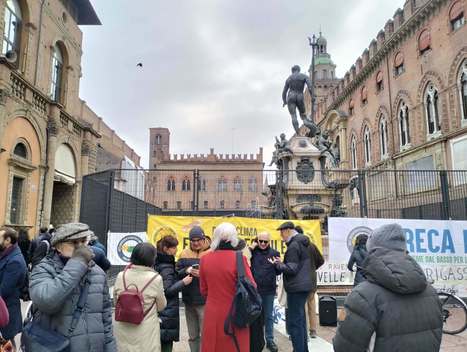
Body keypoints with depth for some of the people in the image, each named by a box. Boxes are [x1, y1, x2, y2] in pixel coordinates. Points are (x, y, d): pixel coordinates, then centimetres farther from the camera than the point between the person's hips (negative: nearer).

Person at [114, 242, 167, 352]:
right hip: (146, 333, -3)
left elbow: (115, 301, 8)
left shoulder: (121, 276, -8)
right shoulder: (155, 278, -18)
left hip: (122, 331, 3)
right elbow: (161, 306, -4)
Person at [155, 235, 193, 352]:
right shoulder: (167, 267, -18)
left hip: (161, 310, 9)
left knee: (163, 341, 14)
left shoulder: (159, 263, 9)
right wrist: (183, 282, -16)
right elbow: (167, 290, -20)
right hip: (168, 311, -9)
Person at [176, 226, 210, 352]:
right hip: (188, 300, 5)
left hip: (205, 301, -4)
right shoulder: (184, 253, 7)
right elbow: (177, 273, 2)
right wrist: (186, 271, -17)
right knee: (192, 336, 17)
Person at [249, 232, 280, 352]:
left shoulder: (274, 253, 1)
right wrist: (251, 248, -15)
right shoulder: (252, 251, -1)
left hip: (269, 290, 1)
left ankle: (270, 340, 23)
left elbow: (278, 272, 5)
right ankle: (255, 340, 26)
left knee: (268, 316, 12)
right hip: (254, 289, 0)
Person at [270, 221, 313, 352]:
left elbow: (291, 269, -21)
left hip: (296, 288, -10)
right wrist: (282, 262, 10)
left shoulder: (294, 245, -17)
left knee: (294, 322, -4)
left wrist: (277, 264, -7)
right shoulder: (303, 243, 14)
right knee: (300, 319, 18)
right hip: (304, 286, 10)